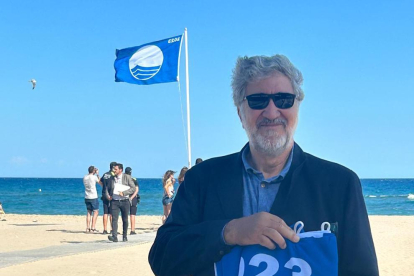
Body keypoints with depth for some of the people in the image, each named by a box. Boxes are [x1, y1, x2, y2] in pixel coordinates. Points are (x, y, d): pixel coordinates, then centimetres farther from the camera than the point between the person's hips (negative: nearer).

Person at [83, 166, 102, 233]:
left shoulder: (85, 177, 5)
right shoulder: (94, 177, -11)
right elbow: (101, 183, 1)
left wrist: (96, 174, 20)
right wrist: (98, 174, 7)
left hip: (87, 197, 6)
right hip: (93, 197, -6)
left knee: (89, 212, 11)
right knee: (95, 212, 1)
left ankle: (88, 228, 8)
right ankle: (93, 228, -4)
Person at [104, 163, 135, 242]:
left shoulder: (127, 177, 1)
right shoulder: (111, 178, 10)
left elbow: (133, 188, -3)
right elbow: (107, 188, 23)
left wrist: (123, 193, -13)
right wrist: (107, 195, 4)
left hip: (124, 201, -2)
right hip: (114, 201, 2)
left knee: (125, 220, 7)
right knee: (114, 219, -12)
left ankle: (125, 236, 21)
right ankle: (114, 236, -18)